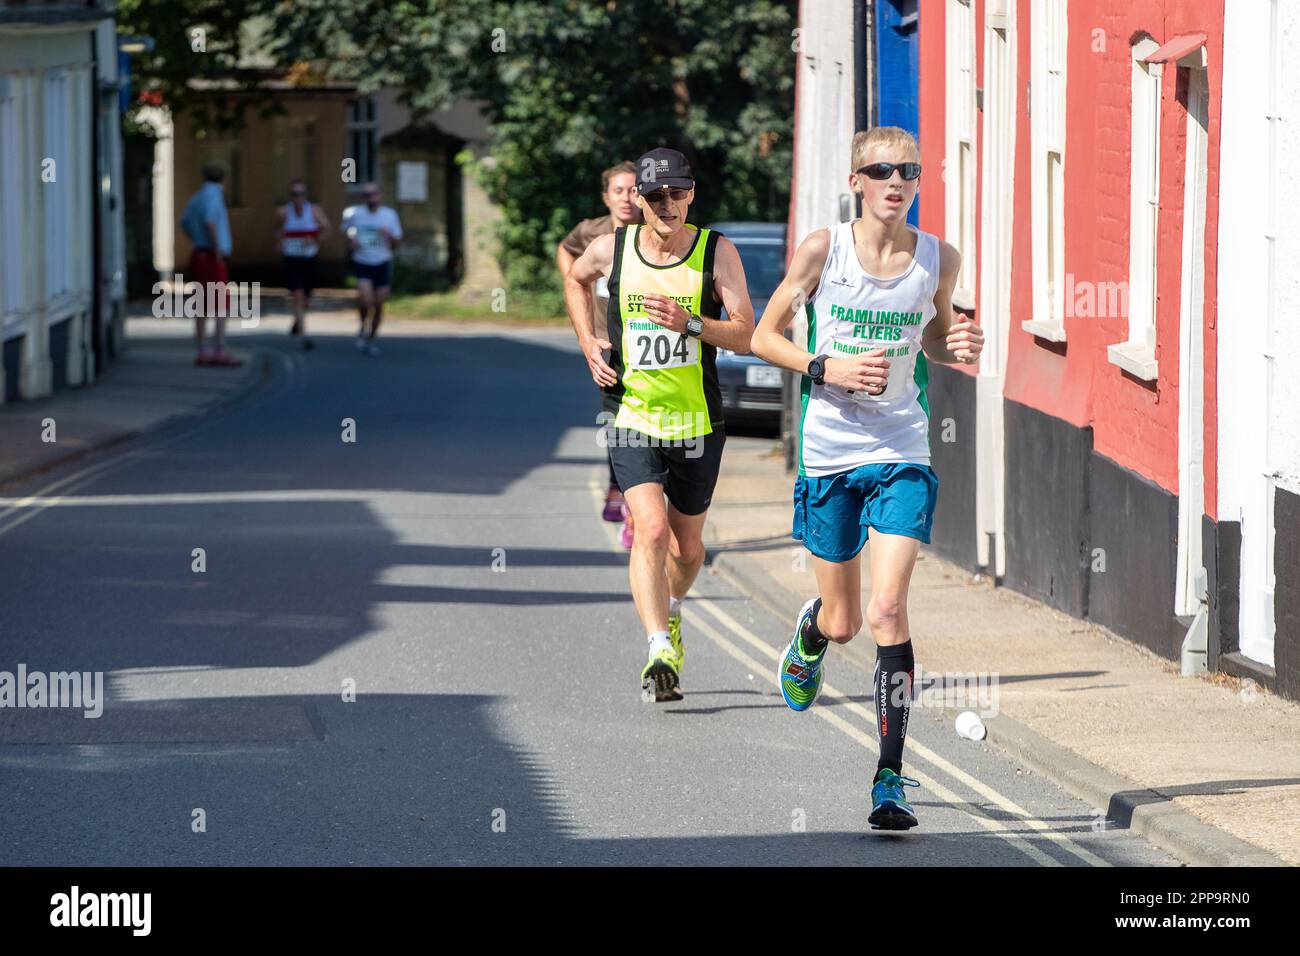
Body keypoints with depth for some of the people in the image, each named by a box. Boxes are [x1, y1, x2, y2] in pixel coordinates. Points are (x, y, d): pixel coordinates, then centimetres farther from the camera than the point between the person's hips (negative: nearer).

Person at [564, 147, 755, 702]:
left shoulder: (716, 252, -6)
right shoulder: (611, 249, -2)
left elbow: (745, 335, -10)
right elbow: (575, 280, 22)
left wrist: (690, 323, -26)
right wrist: (588, 343, 9)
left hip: (698, 425, 1)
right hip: (633, 420, -1)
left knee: (687, 545, 15)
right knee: (651, 530, -22)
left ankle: (668, 613, 47)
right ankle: (659, 653, -26)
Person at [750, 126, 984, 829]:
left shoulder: (939, 259, 0)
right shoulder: (822, 250, -6)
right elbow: (764, 336, 2)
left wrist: (957, 349, -6)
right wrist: (828, 367, -15)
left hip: (902, 456, 0)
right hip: (830, 450, 0)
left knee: (886, 611, -15)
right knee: (843, 622, 10)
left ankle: (890, 778, -10)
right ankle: (811, 631, 50)